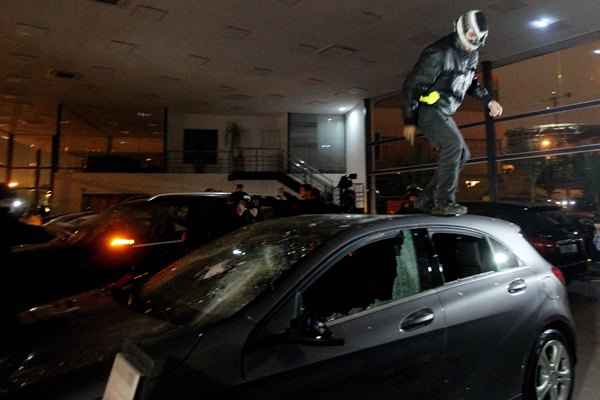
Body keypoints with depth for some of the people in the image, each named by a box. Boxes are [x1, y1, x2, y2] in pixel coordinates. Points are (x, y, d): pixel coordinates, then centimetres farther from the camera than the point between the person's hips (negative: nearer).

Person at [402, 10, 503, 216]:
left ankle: (427, 199, 9)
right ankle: (444, 203, -21)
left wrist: (489, 100, 11)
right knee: (453, 144, -26)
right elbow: (411, 85, -19)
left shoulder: (472, 54, 7)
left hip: (444, 113, 9)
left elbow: (471, 82, 25)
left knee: (462, 154, 4)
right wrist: (409, 121, -19)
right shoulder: (439, 53, -19)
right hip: (427, 109, -9)